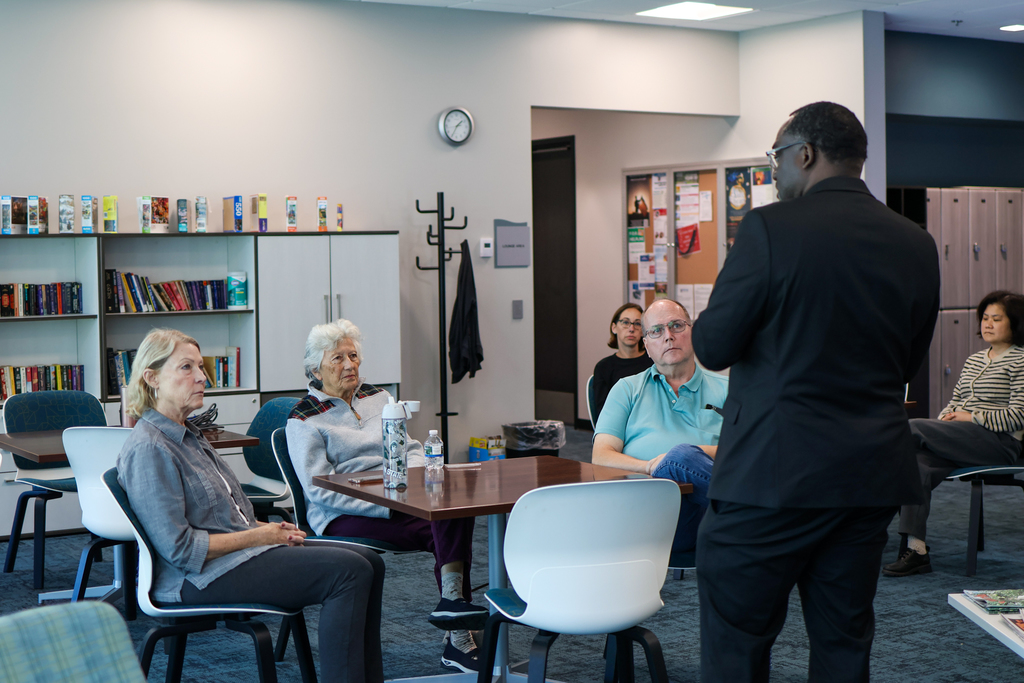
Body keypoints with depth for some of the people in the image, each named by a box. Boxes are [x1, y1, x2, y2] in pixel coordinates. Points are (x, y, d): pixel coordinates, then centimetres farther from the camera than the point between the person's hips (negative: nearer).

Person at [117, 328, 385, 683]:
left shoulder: (188, 434, 15)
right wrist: (258, 536, -14)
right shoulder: (148, 448, -16)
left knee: (368, 562, 0)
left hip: (239, 549, 10)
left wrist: (271, 530, 4)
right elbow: (179, 548, -21)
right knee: (349, 572, -20)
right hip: (201, 577, -10)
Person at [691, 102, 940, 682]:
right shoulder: (917, 245, 5)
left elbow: (712, 347, -8)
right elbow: (908, 364, 12)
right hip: (873, 477, 6)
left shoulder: (771, 228, -12)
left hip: (775, 470, -6)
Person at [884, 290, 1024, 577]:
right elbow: (956, 401, 24)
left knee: (912, 428, -24)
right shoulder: (973, 360, 23)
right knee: (918, 466, -25)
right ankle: (916, 550, -27)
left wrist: (971, 417, -11)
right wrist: (944, 420, 2)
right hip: (961, 444, 7)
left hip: (998, 442, -7)